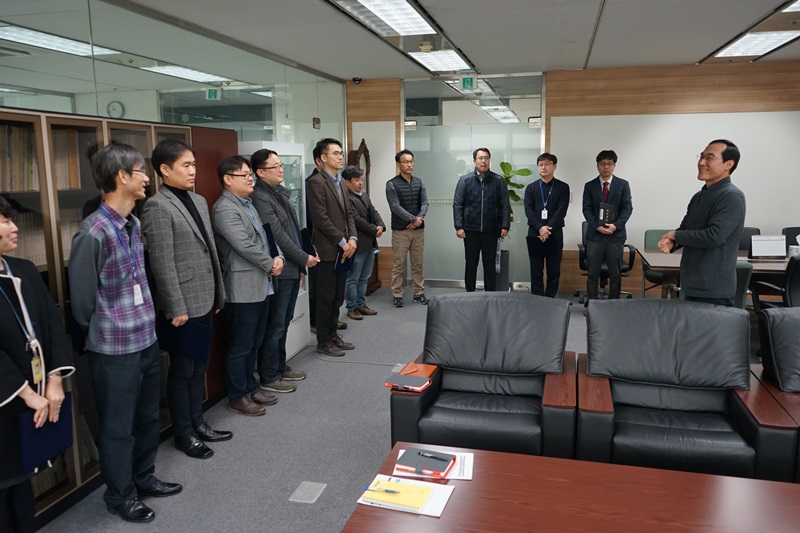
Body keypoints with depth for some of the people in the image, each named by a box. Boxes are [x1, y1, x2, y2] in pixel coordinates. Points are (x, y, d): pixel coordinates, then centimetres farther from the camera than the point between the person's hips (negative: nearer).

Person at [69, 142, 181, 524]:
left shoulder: (133, 224, 6)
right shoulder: (93, 233, -20)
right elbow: (82, 298, -12)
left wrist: (146, 323, 13)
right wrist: (101, 334, 2)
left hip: (147, 341, 8)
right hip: (115, 350, -7)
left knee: (148, 419, 21)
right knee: (118, 427, 11)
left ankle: (143, 479, 41)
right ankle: (120, 496, 30)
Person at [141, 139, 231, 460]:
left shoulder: (199, 201, 11)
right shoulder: (157, 207, -13)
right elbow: (162, 263, -16)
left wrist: (218, 295, 15)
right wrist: (176, 308, -17)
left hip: (204, 301, 7)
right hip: (183, 305, -7)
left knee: (199, 368, 18)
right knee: (182, 371, 7)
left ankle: (197, 424, 33)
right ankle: (184, 434, 22)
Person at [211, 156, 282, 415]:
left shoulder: (247, 204, 16)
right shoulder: (225, 209, -15)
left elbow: (262, 237, 18)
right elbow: (245, 246, -21)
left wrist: (277, 258, 0)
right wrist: (270, 265, -9)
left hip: (261, 286, 9)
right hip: (243, 289, -9)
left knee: (254, 343, 18)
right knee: (241, 347, 3)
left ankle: (250, 388, 32)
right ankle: (237, 397, 17)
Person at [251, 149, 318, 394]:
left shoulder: (280, 193, 13)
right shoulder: (260, 198, -16)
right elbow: (277, 236, -19)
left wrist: (307, 254, 8)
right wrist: (304, 258, -13)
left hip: (292, 270, 9)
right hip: (279, 272, -9)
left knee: (283, 324, 18)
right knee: (275, 326, 0)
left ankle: (280, 367, 31)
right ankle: (268, 378, 12)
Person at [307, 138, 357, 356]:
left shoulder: (339, 182, 16)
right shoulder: (316, 182, -11)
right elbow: (321, 218, -17)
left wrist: (352, 238, 0)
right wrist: (342, 242, -14)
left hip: (343, 249, 8)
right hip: (328, 250, -8)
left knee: (337, 297, 14)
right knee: (326, 298, 1)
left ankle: (332, 335, 25)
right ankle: (323, 342, 12)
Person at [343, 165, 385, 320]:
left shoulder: (364, 194, 13)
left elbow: (373, 211, 11)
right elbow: (357, 219, -19)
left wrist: (380, 226, -7)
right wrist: (374, 230, -13)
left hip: (370, 243, 9)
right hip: (358, 244, -9)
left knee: (364, 278, 16)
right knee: (353, 279, 3)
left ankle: (361, 305, 26)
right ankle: (352, 308, 14)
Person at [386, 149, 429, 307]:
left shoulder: (419, 182, 9)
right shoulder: (392, 184, -5)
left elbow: (425, 203, 3)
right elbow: (395, 207, -14)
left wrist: (420, 218, -15)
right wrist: (413, 219, -17)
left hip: (418, 229, 4)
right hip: (400, 230, -4)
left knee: (417, 264, 9)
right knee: (399, 264, 1)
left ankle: (419, 293, 17)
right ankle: (397, 295, 8)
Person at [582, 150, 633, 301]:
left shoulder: (623, 185, 7)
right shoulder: (589, 186, 8)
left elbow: (627, 208, 0)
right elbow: (587, 209, 2)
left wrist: (616, 225, -14)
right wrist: (597, 226, -13)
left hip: (616, 235, 0)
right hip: (595, 234, 0)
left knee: (615, 274, 4)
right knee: (593, 273, 2)